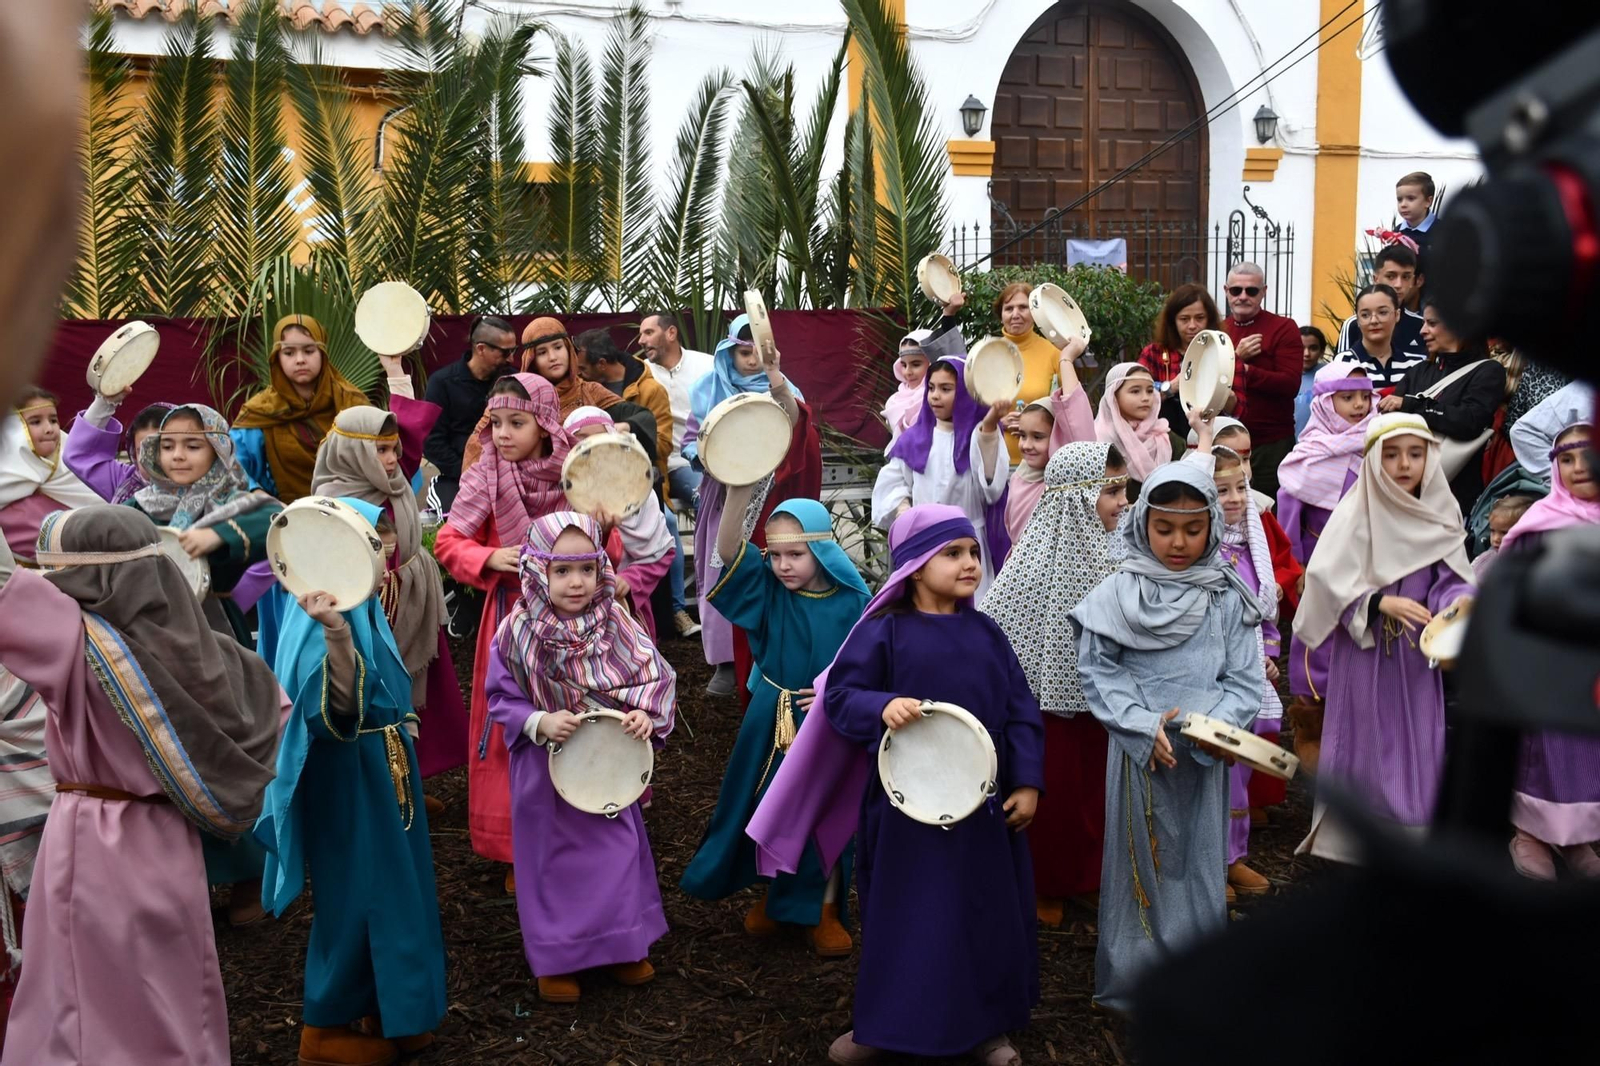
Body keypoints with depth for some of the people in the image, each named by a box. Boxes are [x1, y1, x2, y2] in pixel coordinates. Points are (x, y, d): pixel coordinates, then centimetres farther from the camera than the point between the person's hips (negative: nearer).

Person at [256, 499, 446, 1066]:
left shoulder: (362, 606, 6)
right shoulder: (323, 617, -23)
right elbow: (340, 709, -41)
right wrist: (336, 632, -53)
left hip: (381, 771, 10)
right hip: (349, 777, -9)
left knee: (386, 887, 19)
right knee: (355, 896, 3)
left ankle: (382, 1006, 35)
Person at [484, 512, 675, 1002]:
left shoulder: (614, 622, -12)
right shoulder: (518, 632, -15)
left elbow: (656, 677, -4)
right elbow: (502, 699, -6)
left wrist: (646, 714, -23)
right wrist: (539, 723, -23)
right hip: (546, 769, -2)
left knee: (619, 851, 15)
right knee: (553, 858, 10)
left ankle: (625, 944, 36)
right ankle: (557, 957, 28)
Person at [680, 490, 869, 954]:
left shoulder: (851, 604, -11)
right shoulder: (769, 590, -9)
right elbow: (729, 550, -27)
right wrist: (739, 491, -42)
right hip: (772, 721, 1)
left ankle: (825, 910, 27)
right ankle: (771, 895, 36)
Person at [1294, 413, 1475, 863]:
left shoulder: (1439, 514, 4)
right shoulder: (1355, 514, -10)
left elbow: (1450, 579, 0)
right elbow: (1327, 579, -15)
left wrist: (1461, 603, -21)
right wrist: (1381, 603, -26)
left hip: (1418, 654, 4)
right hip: (1365, 651, -4)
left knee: (1419, 746, 7)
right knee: (1370, 746, 2)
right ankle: (1358, 839, 12)